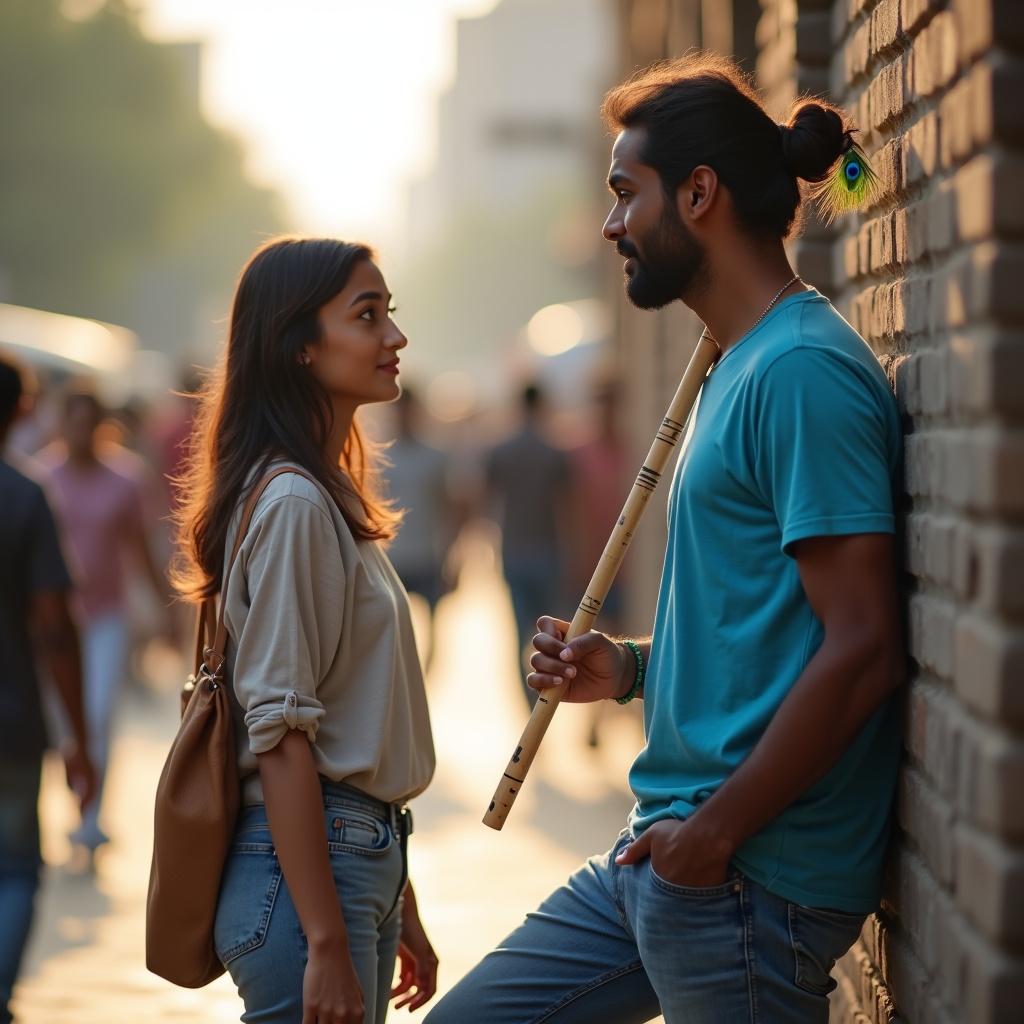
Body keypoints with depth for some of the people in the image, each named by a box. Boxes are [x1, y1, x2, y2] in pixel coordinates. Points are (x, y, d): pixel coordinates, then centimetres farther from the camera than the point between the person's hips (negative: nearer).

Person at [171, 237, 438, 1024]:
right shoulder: (292, 503, -14)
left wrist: (398, 908, 19)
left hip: (362, 857, 9)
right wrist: (326, 946, -21)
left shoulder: (333, 496, 15)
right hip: (304, 869, -9)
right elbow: (282, 737, -19)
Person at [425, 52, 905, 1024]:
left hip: (754, 880, -10)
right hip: (660, 854, 10)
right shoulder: (736, 368, 16)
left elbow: (861, 648, -23)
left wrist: (714, 832, -18)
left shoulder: (804, 370, -16)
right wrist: (631, 667, 8)